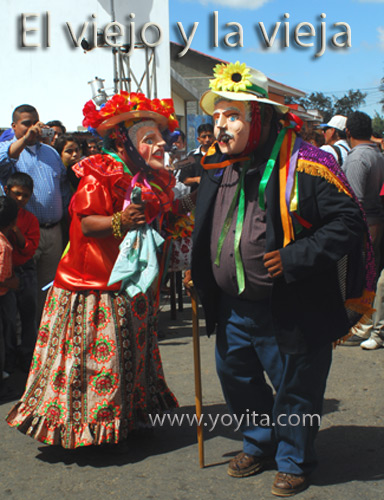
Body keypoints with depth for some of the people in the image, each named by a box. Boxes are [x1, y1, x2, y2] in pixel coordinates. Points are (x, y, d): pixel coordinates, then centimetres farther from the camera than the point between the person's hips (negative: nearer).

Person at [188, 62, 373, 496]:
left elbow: (348, 221, -19)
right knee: (234, 374, 20)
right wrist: (199, 272, 10)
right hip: (234, 308, 7)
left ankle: (294, 461, 33)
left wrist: (296, 257, -25)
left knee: (295, 387, 9)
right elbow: (205, 228, 20)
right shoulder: (217, 167, 4)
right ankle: (259, 443, 44)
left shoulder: (303, 165, -18)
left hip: (291, 309, -6)